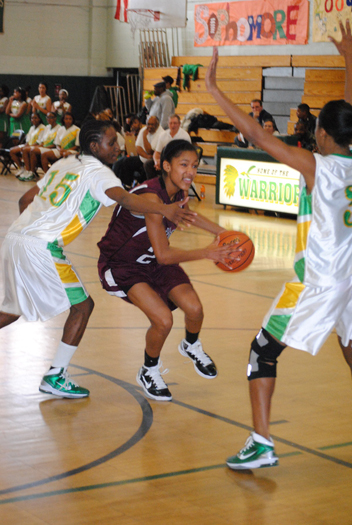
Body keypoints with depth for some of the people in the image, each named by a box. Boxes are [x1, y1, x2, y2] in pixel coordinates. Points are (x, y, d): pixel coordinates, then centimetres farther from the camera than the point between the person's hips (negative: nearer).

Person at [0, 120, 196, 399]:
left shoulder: (64, 164, 19)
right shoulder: (97, 171, -6)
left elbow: (26, 200, 23)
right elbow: (123, 198, -27)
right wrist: (165, 209, -41)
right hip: (41, 248, -9)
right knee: (82, 305, 4)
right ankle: (55, 377, 7)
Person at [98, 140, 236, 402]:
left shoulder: (177, 191, -7)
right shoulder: (151, 196, -33)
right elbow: (163, 255, -34)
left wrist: (220, 231, 15)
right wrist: (206, 253, -31)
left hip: (153, 260, 7)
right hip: (121, 264, -7)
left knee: (194, 310, -6)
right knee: (163, 319, -23)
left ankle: (192, 347, 30)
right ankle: (149, 373, 7)